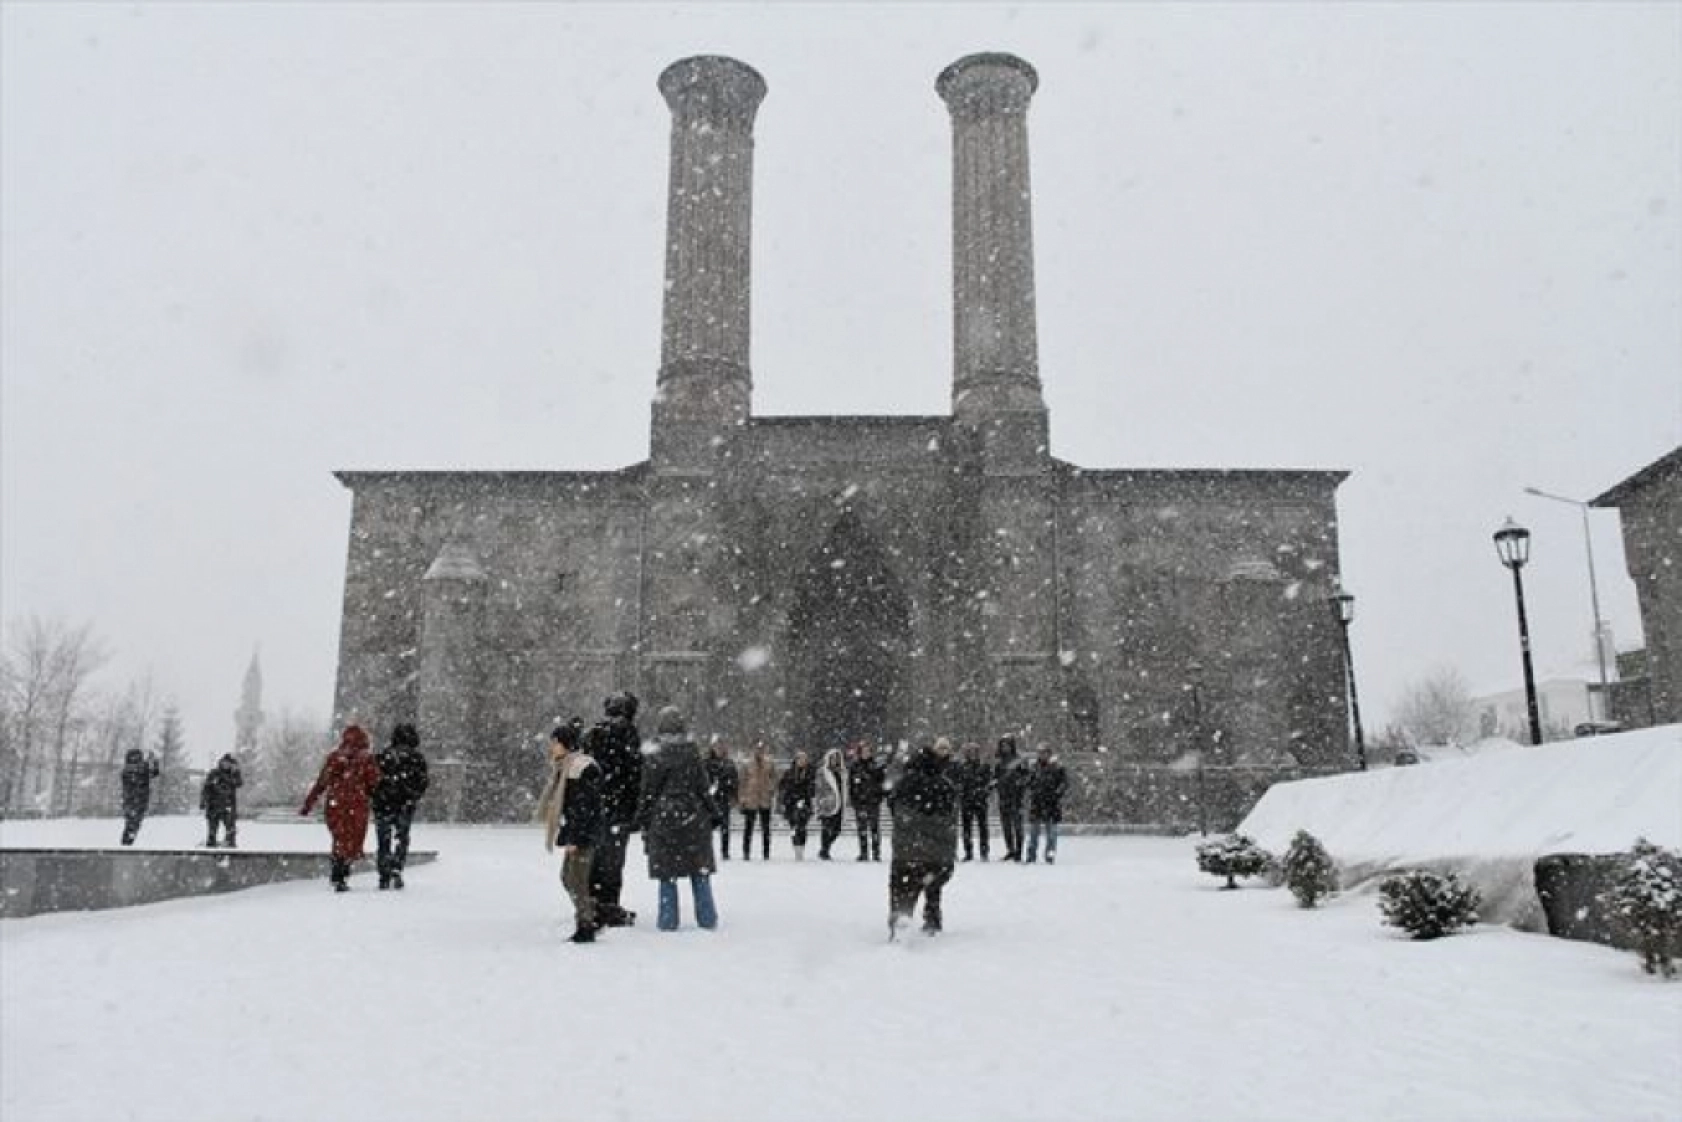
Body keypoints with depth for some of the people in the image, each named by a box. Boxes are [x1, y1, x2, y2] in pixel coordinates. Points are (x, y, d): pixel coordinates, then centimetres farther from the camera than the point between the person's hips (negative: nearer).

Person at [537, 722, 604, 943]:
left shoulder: (581, 767, -17)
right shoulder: (563, 767, 15)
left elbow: (583, 808, -20)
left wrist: (575, 838, -21)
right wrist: (566, 835, 18)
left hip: (583, 833, -10)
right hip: (574, 832, 10)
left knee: (577, 880, -6)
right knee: (568, 877, 16)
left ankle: (585, 927, 2)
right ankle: (592, 919, 26)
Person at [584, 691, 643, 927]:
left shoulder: (592, 733, 12)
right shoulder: (628, 733, -8)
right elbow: (635, 772, -12)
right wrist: (637, 806, -7)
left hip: (593, 807, 6)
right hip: (619, 806, -6)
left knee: (596, 858, 14)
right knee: (613, 859, -1)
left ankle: (593, 907, 19)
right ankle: (609, 909, 0)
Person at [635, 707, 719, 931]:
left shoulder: (653, 759, -6)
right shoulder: (693, 754, -2)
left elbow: (647, 795, -1)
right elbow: (704, 789, 2)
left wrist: (643, 822, 10)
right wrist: (713, 813, 11)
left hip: (663, 821, -1)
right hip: (694, 820, 2)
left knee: (667, 875, 6)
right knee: (700, 872, 9)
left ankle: (668, 920, 7)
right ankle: (707, 918, 11)